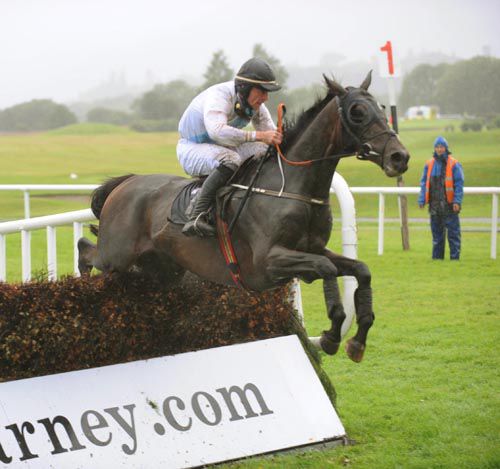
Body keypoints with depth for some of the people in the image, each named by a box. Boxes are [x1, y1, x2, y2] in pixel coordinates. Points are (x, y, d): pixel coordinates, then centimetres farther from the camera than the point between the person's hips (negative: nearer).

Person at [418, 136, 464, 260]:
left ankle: (455, 257, 0)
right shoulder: (429, 165, 10)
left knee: (453, 233, -3)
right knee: (436, 233, 10)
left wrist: (457, 201, -14)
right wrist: (422, 200, 3)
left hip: (449, 206, -4)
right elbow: (424, 183, 13)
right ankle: (437, 256, 16)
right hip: (434, 205, 4)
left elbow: (459, 184, -5)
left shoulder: (454, 165, -3)